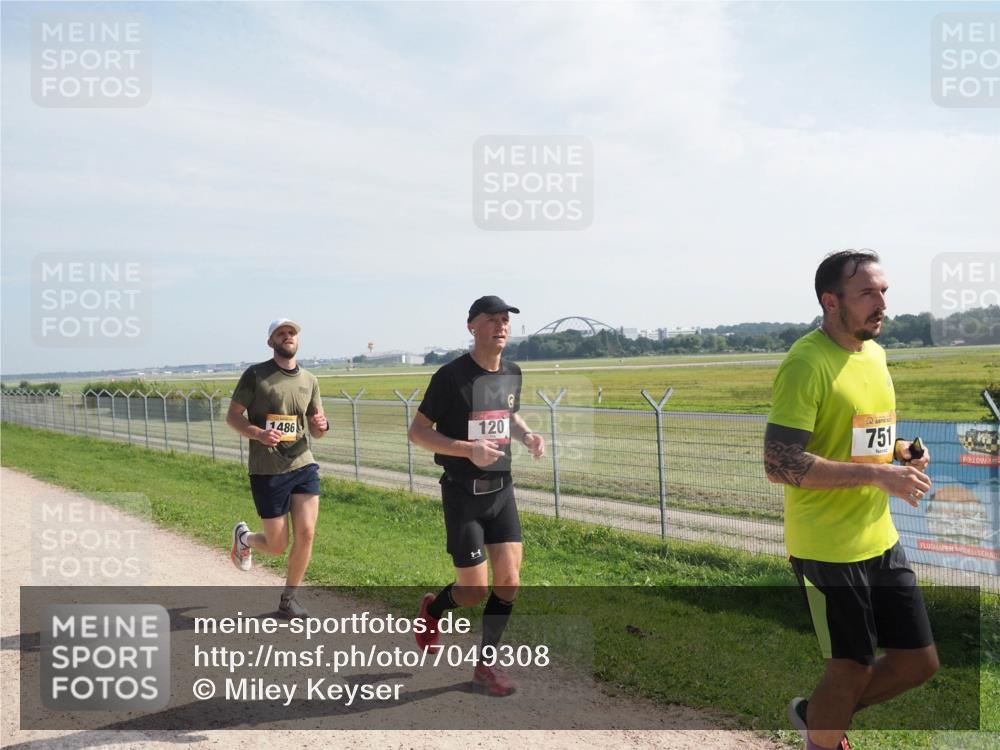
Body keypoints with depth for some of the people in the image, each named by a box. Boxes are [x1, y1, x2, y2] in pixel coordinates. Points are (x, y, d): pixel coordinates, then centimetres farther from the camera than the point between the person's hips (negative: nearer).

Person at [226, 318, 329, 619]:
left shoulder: (309, 380, 8)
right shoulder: (255, 374, -5)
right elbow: (232, 416, -3)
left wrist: (321, 425, -11)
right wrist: (259, 434, -22)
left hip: (303, 465, 4)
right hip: (267, 472, -3)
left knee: (306, 534, -5)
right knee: (277, 546, 3)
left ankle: (288, 598, 17)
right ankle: (244, 537, 38)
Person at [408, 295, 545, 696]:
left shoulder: (512, 373, 5)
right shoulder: (452, 376, -14)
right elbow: (417, 430, -11)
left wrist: (527, 435, 1)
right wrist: (468, 448, -24)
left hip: (501, 489, 6)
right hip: (463, 494, -5)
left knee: (509, 581, 0)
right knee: (474, 592, -2)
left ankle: (485, 667, 18)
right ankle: (432, 608, 33)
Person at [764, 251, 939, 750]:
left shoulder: (875, 353, 10)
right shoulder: (806, 362, -18)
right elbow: (779, 463, -24)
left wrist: (899, 451, 2)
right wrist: (877, 474, -23)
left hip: (881, 540, 8)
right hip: (828, 547, -8)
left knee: (919, 662, 14)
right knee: (853, 669, 5)